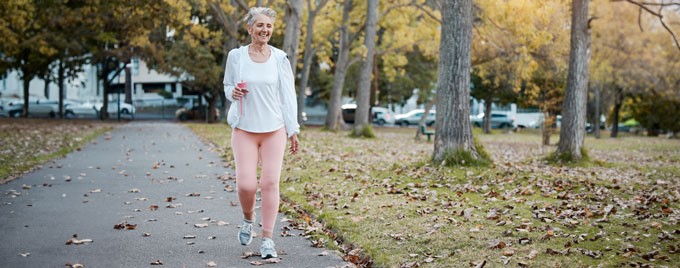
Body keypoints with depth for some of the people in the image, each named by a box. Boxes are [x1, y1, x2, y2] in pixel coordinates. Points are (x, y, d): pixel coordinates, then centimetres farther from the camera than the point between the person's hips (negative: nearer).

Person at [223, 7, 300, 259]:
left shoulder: (280, 58, 1)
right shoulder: (236, 56, 1)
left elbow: (288, 96, 3)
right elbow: (228, 87, 14)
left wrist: (293, 130, 1)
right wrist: (233, 92, -10)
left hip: (274, 130, 0)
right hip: (244, 129, 0)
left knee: (270, 183, -5)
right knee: (246, 184, -9)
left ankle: (267, 239, 6)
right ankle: (248, 219, 25)